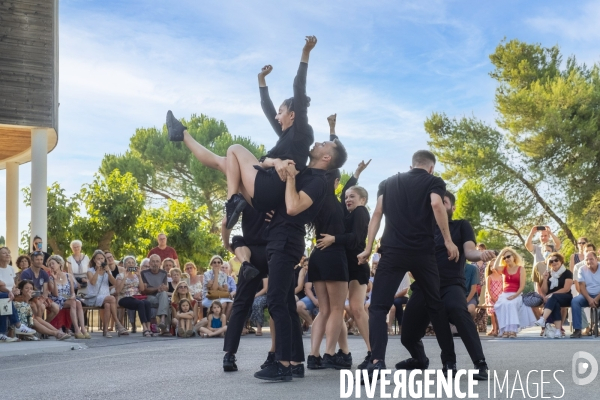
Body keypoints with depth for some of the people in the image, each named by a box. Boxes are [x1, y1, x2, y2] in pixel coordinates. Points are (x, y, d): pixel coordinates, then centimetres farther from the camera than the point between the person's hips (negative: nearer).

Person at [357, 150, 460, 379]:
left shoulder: (388, 183, 20)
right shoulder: (434, 182, 10)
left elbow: (377, 213, 10)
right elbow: (436, 205, -10)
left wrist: (369, 248, 9)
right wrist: (448, 241, -8)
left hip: (393, 250, 1)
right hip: (423, 251, 0)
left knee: (379, 307, -2)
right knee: (435, 305, 16)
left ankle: (377, 362, -21)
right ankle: (449, 361, 19)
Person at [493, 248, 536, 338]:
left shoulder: (521, 269, 3)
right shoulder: (504, 269, 13)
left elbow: (522, 286, -6)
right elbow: (495, 267, -11)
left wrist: (514, 296, -20)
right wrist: (500, 254, -4)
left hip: (516, 295, -2)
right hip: (505, 294, 2)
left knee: (510, 304, -35)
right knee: (504, 305, -32)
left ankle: (512, 330, -39)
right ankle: (505, 330, -37)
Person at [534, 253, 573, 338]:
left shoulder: (567, 273, 3)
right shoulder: (548, 274, 15)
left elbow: (566, 289, -11)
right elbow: (544, 291, 10)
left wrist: (551, 295, -18)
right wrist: (545, 279, -5)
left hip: (565, 298, -3)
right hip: (552, 299, 3)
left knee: (553, 298, -37)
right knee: (555, 305, -35)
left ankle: (542, 320, -56)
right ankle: (558, 331, -50)